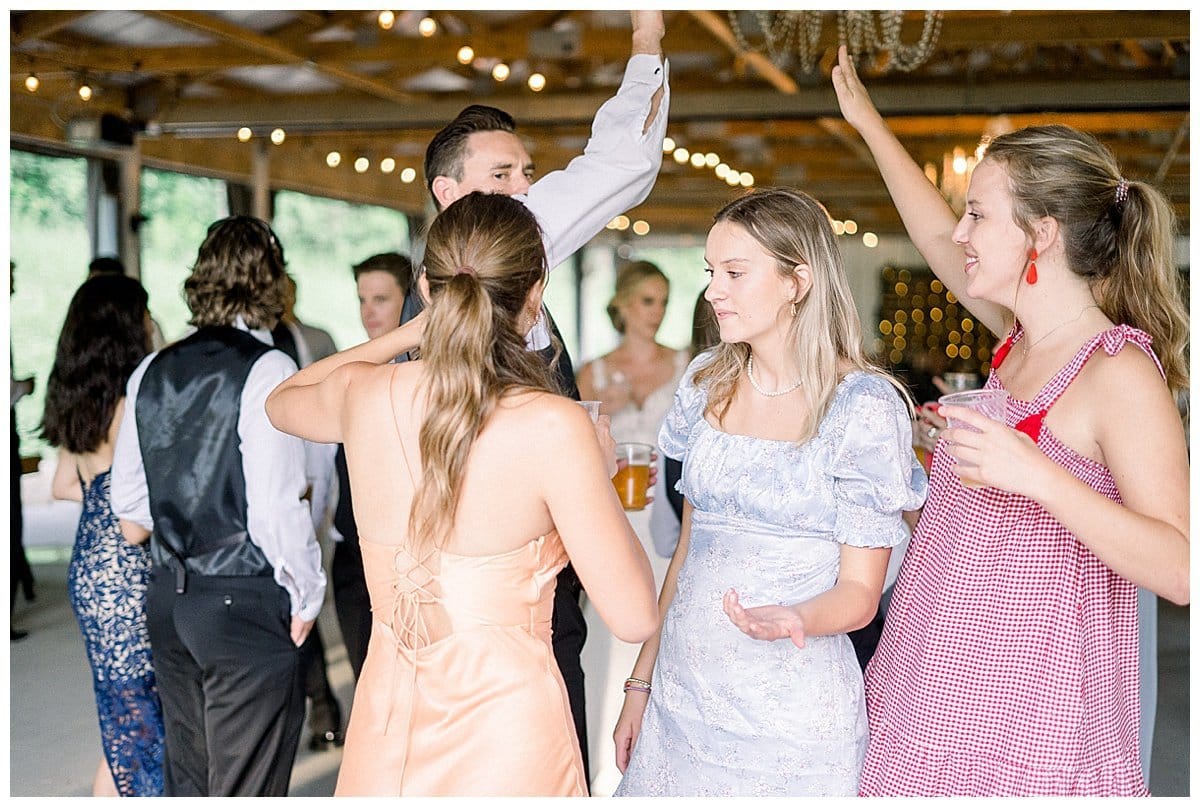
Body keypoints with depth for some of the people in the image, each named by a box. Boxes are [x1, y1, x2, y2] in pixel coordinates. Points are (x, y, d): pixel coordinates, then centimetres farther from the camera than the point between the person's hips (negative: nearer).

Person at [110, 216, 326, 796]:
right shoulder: (266, 371, -13)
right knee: (247, 790, 2)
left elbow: (128, 511, 13)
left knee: (187, 780, 17)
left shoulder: (151, 372, 8)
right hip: (246, 603, -7)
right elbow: (278, 507, -17)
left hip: (168, 596, 7)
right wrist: (306, 596, -5)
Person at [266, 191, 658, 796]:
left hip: (386, 727, 4)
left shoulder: (362, 393, -5)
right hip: (507, 733, -4)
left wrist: (414, 329, 21)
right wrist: (601, 472, -1)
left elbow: (282, 400, 21)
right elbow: (634, 617, -14)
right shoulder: (554, 426, -18)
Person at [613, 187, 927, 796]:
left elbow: (859, 591, -9)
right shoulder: (707, 381, 5)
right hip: (680, 695, 5)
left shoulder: (865, 406, -11)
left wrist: (792, 620, -29)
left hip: (791, 717, -5)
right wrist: (643, 679, 10)